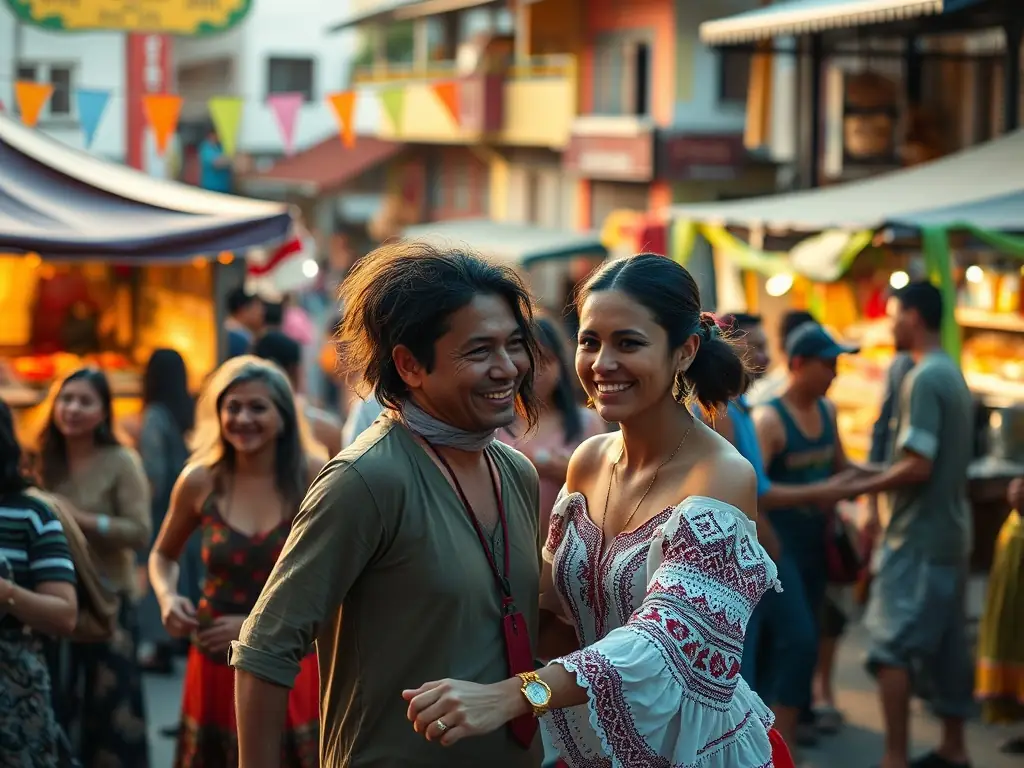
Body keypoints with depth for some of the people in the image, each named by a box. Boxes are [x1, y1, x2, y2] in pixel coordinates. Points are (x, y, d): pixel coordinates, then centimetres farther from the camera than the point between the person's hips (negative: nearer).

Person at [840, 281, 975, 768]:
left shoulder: (923, 379, -17)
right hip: (949, 532, 9)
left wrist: (859, 488, -13)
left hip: (918, 537, -9)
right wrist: (876, 474, 17)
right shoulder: (952, 373, 13)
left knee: (893, 647, -7)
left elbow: (919, 466, -23)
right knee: (946, 646, 15)